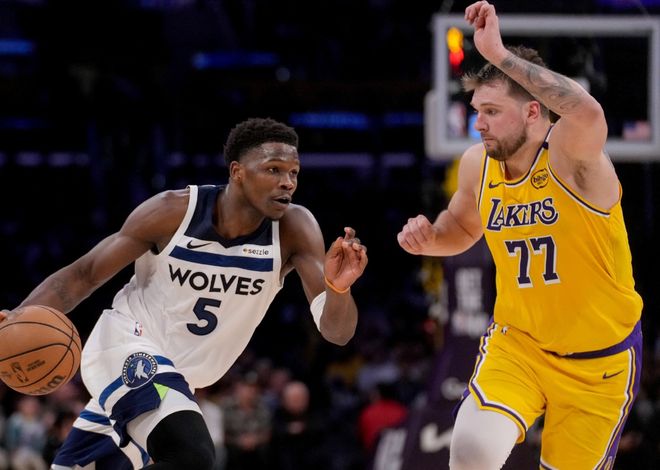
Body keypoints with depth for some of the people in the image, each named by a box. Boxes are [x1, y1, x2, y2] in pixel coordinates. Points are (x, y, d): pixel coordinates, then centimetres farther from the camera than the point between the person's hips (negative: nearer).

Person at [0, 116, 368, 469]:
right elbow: (85, 274, -10)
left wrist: (338, 287, -43)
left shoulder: (295, 229, -15)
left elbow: (337, 332, -20)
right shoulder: (173, 212, -19)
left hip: (175, 377, 5)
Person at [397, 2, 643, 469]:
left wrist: (500, 53, -46)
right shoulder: (478, 164, -3)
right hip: (517, 341, 3)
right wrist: (428, 238, -5)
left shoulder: (572, 155, -21)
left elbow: (587, 113, -48)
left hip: (598, 357, -3)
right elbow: (463, 227, 19)